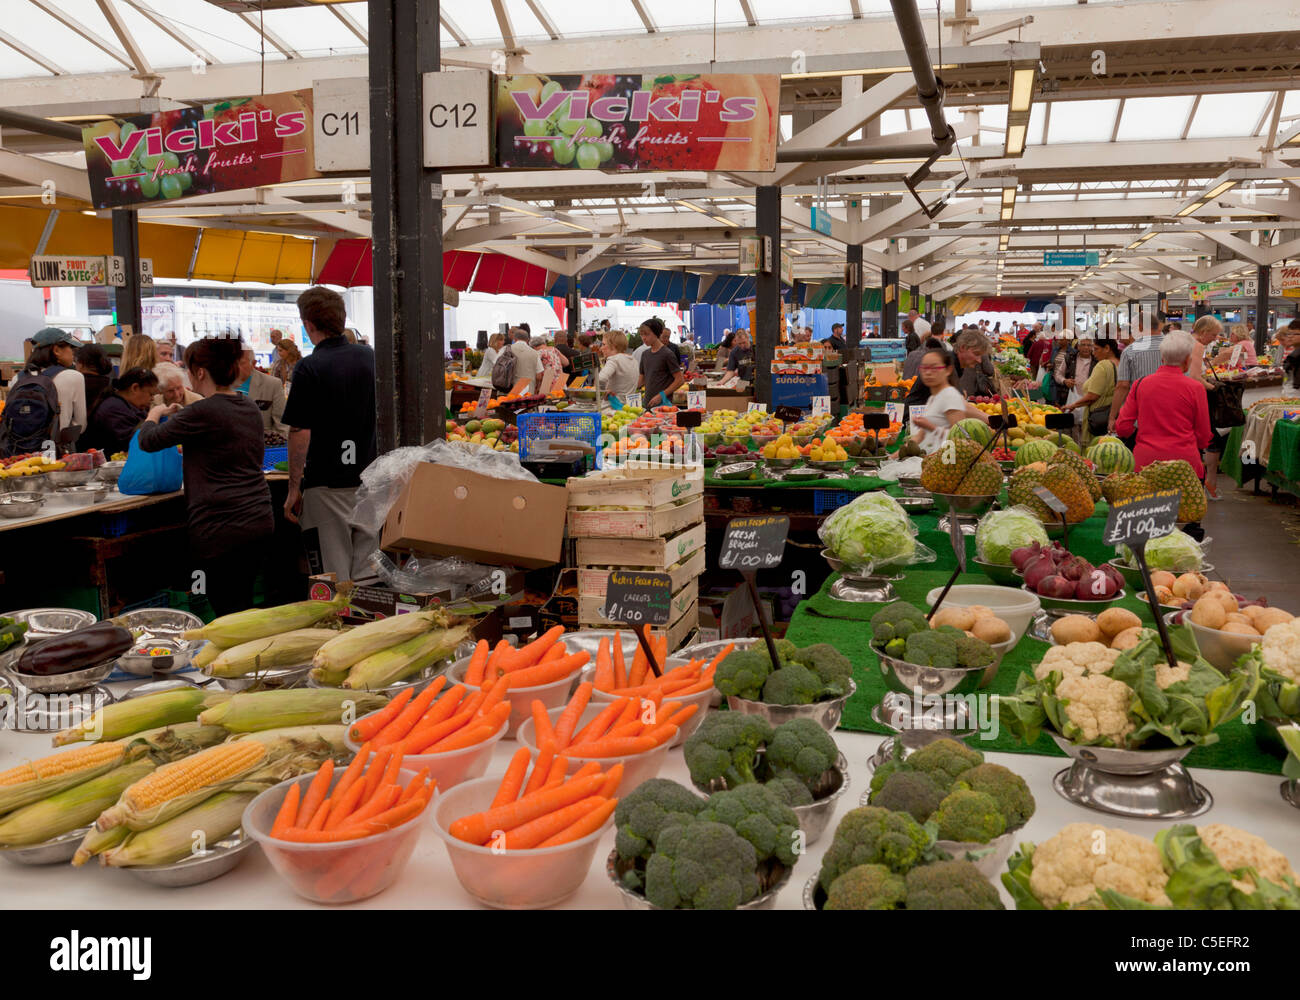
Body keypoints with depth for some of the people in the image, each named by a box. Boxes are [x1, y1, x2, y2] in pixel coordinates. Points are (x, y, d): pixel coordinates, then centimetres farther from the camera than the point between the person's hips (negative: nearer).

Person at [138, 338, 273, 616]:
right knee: (243, 607, 17)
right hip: (261, 521, 8)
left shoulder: (202, 412, -14)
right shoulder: (250, 408, 10)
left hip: (222, 528, -8)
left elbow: (148, 441, -4)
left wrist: (155, 413, 16)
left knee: (229, 613, -1)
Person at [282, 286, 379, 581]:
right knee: (368, 572, 10)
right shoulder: (370, 357, 6)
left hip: (329, 483, -5)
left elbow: (300, 433, -13)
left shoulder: (309, 368, -12)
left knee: (337, 572, 2)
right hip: (371, 479, 5)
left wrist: (294, 488, -5)